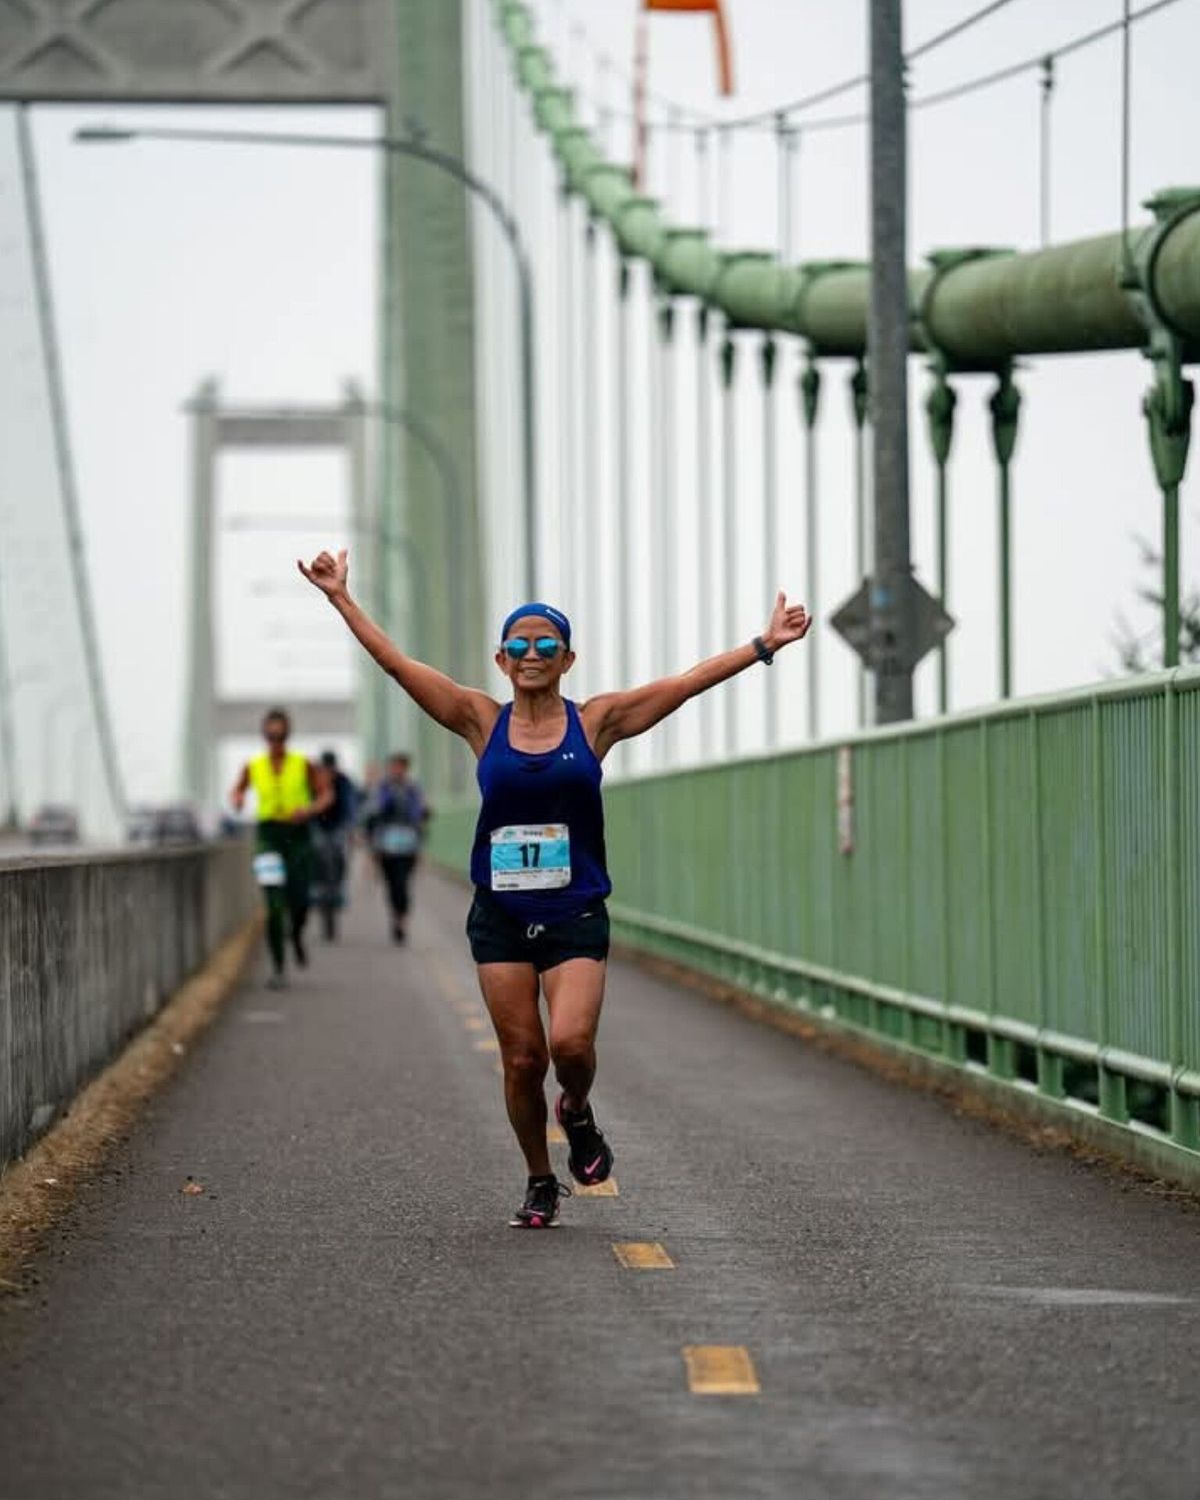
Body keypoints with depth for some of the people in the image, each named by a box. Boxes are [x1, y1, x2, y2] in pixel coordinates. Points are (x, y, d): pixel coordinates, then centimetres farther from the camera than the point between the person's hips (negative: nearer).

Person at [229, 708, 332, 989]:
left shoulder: (303, 765, 0)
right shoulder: (253, 767, 4)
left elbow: (326, 795, 6)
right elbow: (238, 790, 21)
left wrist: (308, 810, -13)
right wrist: (237, 799, -3)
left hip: (298, 834, 0)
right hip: (268, 836, 0)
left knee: (299, 903, -6)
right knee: (274, 906, -11)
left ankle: (296, 935, 32)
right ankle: (278, 969, -4)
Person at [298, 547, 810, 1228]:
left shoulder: (595, 722, 3)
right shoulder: (483, 721, 4)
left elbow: (692, 681, 0)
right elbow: (397, 662, 2)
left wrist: (764, 646, -5)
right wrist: (343, 600, -1)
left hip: (576, 916, -1)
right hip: (501, 916, 1)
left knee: (571, 1043, -19)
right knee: (522, 1058, 2)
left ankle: (578, 1115, 15)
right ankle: (541, 1183, 21)